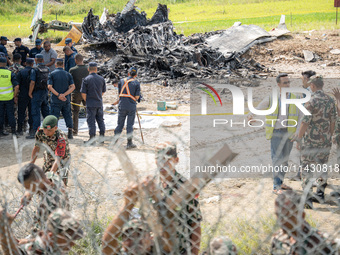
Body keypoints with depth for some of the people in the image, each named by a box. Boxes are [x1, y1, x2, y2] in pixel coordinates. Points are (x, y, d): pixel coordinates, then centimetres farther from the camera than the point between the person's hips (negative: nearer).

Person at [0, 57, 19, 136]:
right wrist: (15, 96, 1)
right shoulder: (10, 73, -6)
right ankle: (13, 130, 12)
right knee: (10, 114, 9)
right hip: (9, 98, 0)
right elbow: (16, 86, -10)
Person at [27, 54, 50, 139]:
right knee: (46, 111, 16)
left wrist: (30, 93, -8)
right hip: (45, 92, 6)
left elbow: (32, 82, -17)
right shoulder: (47, 69, 6)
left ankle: (35, 131, -8)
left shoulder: (35, 70, -13)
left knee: (35, 112, -5)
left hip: (37, 93, -6)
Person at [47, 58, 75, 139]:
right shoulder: (68, 74, 4)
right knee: (68, 115, 11)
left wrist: (58, 95, -13)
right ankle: (70, 133, 9)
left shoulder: (52, 74, -3)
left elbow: (49, 87, -12)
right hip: (66, 100, 2)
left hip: (56, 100, -2)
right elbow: (72, 87, -4)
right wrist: (64, 94, -11)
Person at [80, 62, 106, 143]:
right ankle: (102, 136, 18)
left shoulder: (86, 79, -11)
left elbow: (83, 93, -10)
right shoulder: (101, 79, 2)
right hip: (99, 103, 4)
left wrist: (86, 100, 6)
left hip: (91, 104, -4)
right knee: (100, 120, 14)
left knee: (91, 121, 1)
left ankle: (92, 138, 1)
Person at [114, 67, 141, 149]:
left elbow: (119, 93, 8)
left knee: (120, 124, 10)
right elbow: (137, 97, -5)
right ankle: (129, 143, 5)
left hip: (122, 106, 2)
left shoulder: (121, 81, 6)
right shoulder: (136, 83, -2)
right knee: (130, 125, 3)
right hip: (131, 106, -2)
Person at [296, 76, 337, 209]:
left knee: (306, 168, -2)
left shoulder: (311, 101, -17)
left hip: (311, 140, -6)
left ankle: (307, 199, -9)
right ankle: (320, 194, 25)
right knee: (322, 167, 17)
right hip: (325, 140, 6)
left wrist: (299, 139, -8)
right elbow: (333, 121, 9)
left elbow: (305, 122, -17)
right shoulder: (330, 100, 3)